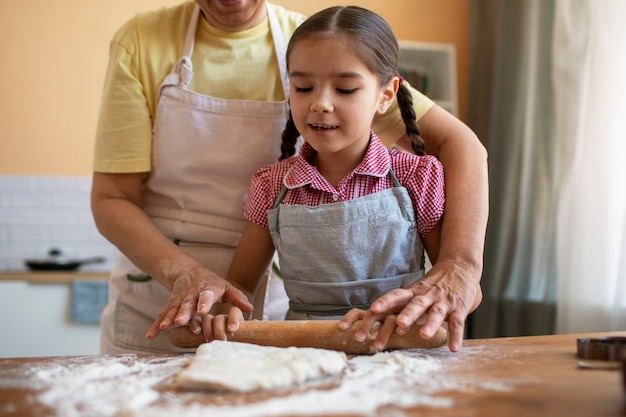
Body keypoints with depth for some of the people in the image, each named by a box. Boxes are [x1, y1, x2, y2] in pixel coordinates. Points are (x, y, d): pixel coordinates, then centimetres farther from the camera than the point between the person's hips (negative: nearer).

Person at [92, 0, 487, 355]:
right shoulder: (141, 40, -8)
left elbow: (458, 141, -14)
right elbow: (112, 198, -9)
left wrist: (458, 269, -30)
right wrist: (184, 273, -28)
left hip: (275, 309, 1)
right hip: (151, 317, -1)